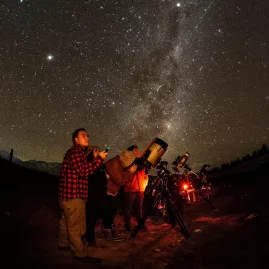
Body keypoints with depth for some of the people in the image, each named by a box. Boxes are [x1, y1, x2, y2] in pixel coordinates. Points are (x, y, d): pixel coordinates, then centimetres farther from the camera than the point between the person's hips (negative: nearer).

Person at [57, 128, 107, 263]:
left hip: (69, 193, 11)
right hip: (73, 194, -11)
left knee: (67, 221, 24)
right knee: (76, 225, -4)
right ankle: (81, 254, 4)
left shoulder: (78, 152, 19)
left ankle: (63, 244, 39)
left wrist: (95, 160, 9)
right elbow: (84, 171, -25)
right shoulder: (75, 151, -15)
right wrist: (99, 158, -22)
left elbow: (83, 170, 18)